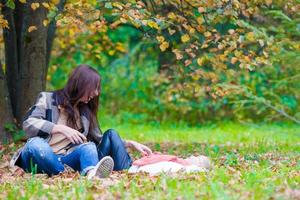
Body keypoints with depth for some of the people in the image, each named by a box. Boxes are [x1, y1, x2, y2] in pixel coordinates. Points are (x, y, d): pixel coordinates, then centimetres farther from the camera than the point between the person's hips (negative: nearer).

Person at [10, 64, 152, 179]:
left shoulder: (85, 111, 18)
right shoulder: (48, 99, 4)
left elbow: (100, 140, 26)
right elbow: (28, 123, -9)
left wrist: (130, 144, 17)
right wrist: (61, 128, -18)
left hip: (65, 160, 4)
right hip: (40, 159, -3)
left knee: (89, 146, -27)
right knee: (36, 144, -38)